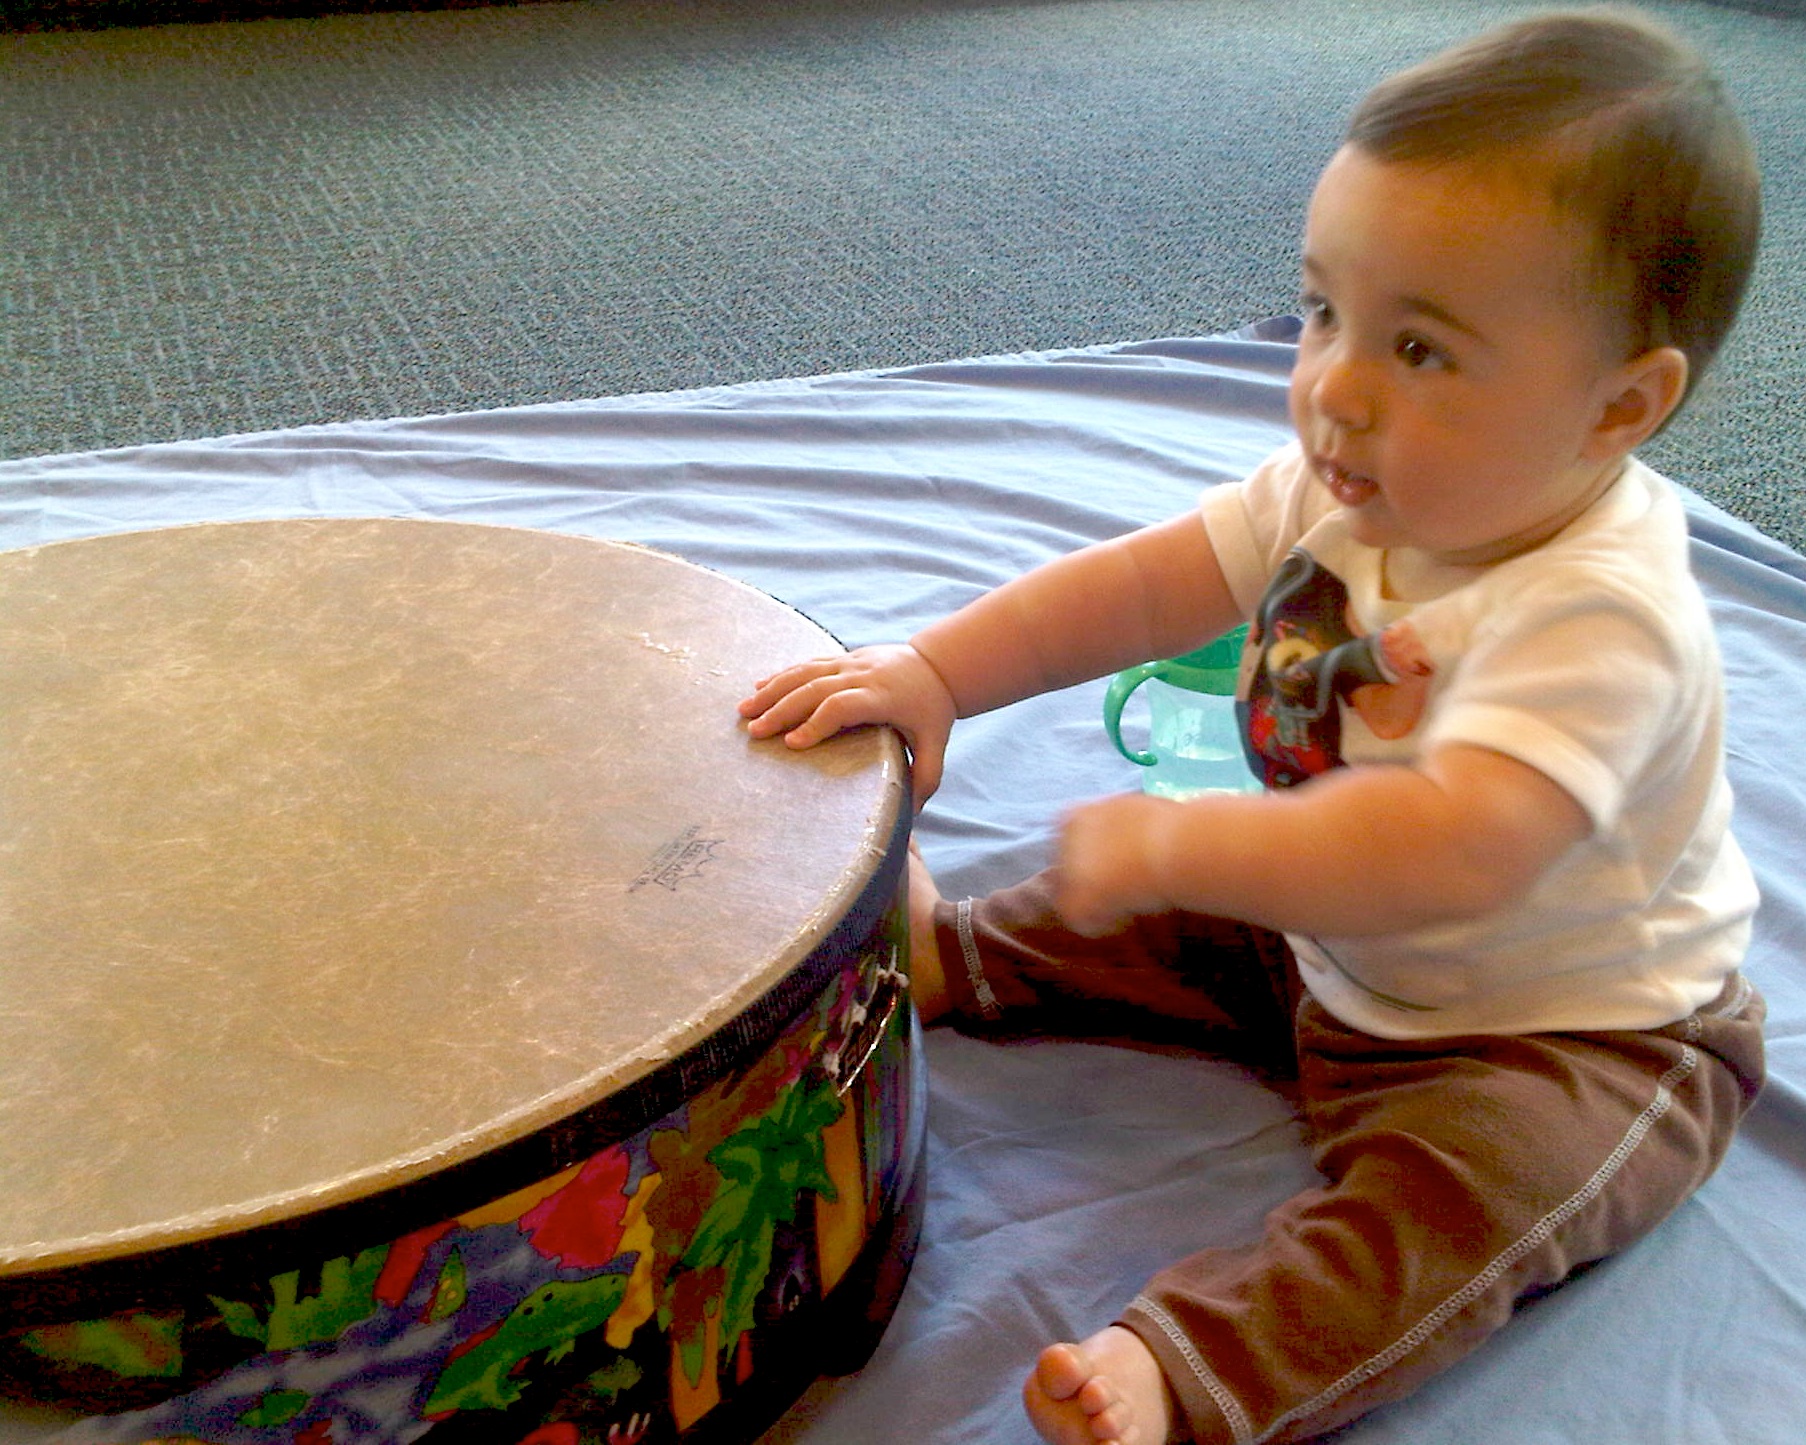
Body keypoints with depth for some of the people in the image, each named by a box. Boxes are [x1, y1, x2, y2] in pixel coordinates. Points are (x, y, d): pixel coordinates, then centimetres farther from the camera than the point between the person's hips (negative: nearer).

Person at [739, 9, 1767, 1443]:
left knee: (1450, 1188, -33)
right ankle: (950, 955, 31)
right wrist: (933, 671, -16)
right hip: (1337, 951, 8)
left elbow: (1452, 851, -47)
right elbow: (1147, 582, -6)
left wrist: (1172, 842, -44)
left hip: (1576, 1034, -7)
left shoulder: (1600, 614, -34)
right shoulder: (1345, 492, -10)